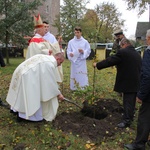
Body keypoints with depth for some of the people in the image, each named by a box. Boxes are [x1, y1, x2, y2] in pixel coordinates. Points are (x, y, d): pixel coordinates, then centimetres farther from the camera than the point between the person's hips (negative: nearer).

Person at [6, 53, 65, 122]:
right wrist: (58, 94, 2)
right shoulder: (50, 64, -14)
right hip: (27, 77, -10)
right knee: (33, 97, 2)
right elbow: (52, 81, -9)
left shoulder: (45, 57, 13)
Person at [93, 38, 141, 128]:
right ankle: (130, 117, 35)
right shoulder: (137, 53, 11)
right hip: (136, 82, 8)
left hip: (128, 83, -8)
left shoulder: (123, 52, -14)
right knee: (131, 101, 20)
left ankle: (126, 121, 6)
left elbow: (110, 61, -12)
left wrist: (97, 65, -1)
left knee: (127, 102, -1)